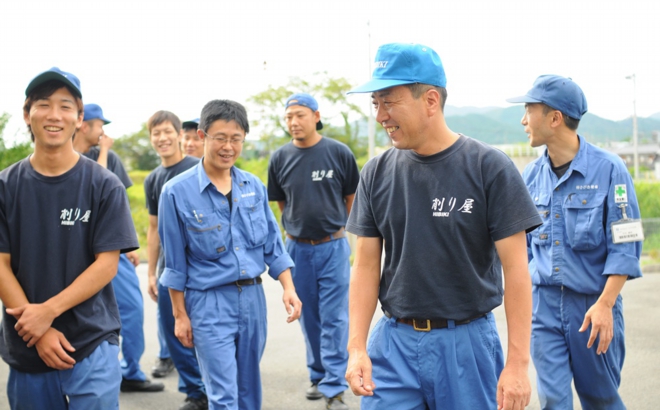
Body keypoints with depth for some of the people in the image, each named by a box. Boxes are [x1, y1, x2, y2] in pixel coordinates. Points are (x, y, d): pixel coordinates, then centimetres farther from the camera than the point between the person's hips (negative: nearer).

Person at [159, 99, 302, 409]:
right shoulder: (177, 192, -9)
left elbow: (272, 243, 9)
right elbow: (175, 261, -5)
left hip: (253, 296, 5)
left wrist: (288, 288, -1)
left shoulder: (254, 186, 3)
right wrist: (180, 315, -3)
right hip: (209, 302, -4)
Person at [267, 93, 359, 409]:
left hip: (333, 246, -3)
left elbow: (351, 198, 5)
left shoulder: (339, 153, -7)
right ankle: (318, 376, 30)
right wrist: (296, 229, 10)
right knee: (309, 318, 13)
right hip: (298, 248, 3)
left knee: (334, 319, -2)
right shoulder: (280, 158, 0)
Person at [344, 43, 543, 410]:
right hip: (393, 342, 3)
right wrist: (357, 347, -4)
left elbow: (515, 269, -9)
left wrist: (518, 363, -13)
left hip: (468, 342, -2)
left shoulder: (490, 168, -8)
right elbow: (367, 264, 5)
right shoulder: (377, 173, 3)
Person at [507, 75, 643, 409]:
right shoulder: (532, 175, 4)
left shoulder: (608, 169, -10)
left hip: (593, 305, -3)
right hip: (545, 305, 3)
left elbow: (624, 246, -11)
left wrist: (605, 305, -18)